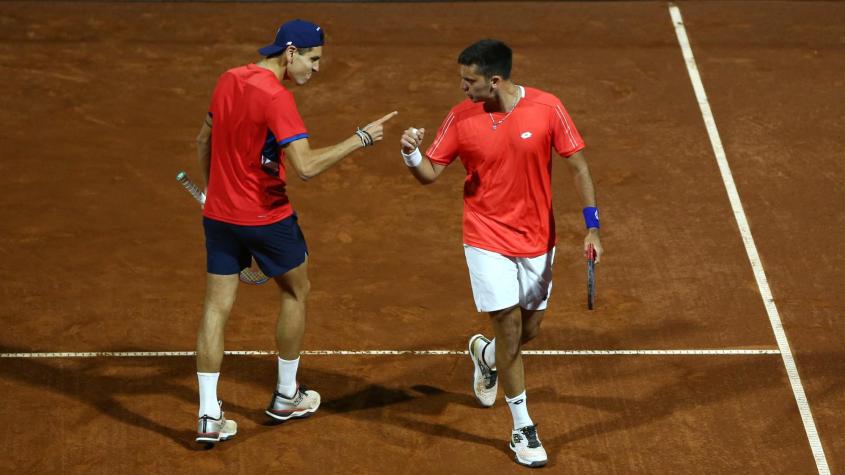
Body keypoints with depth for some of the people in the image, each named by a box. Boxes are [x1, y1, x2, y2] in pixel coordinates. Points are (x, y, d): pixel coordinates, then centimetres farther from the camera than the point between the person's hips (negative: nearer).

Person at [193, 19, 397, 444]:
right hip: (266, 218, -6)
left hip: (219, 214, 6)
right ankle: (286, 397, 29)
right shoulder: (276, 98, -22)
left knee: (216, 307, 7)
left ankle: (209, 417, 5)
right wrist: (361, 138, -23)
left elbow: (204, 141, 14)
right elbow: (306, 167, -29)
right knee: (295, 292, 18)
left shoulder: (228, 81, 2)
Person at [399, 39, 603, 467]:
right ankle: (522, 428, 9)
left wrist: (591, 227, -10)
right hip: (487, 240, -1)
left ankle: (486, 355, 49)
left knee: (530, 329, 13)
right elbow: (430, 173, -3)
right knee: (509, 328, -5)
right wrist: (412, 155, -27)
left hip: (537, 239, 2)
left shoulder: (546, 109, -13)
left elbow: (577, 166, -6)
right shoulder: (461, 118, -10)